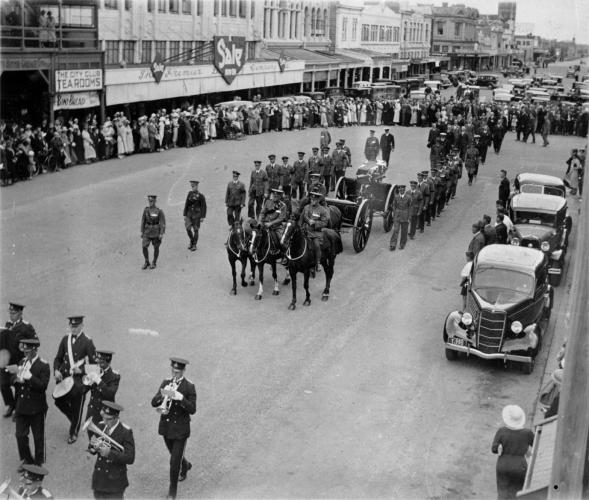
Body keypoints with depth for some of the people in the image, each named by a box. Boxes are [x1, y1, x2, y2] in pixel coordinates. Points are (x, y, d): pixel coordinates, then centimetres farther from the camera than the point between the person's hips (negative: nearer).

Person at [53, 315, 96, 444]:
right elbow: (58, 358, 11)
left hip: (79, 380, -5)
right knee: (59, 401, 5)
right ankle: (73, 418, 35)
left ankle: (74, 433, 23)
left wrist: (81, 370, -23)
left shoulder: (87, 342, -10)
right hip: (64, 377, 5)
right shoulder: (65, 339, 5)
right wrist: (56, 370, -6)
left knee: (76, 407, 5)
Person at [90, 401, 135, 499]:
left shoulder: (126, 432, -16)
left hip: (115, 482, -5)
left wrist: (110, 453, -29)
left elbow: (130, 458, -19)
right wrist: (94, 445, -19)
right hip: (99, 480, 5)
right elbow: (92, 451, 5)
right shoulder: (101, 426, -1)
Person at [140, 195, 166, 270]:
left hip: (156, 232, -3)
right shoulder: (146, 210, 0)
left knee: (156, 247, 8)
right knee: (144, 247, -3)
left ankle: (154, 263, 24)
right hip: (147, 231, 3)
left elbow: (163, 223, -11)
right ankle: (146, 262, 15)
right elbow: (143, 221, 6)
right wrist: (142, 232, 6)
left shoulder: (159, 211, -12)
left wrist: (161, 234, -16)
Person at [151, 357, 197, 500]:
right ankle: (185, 466, 56)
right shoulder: (166, 382, -1)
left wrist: (178, 397, -33)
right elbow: (153, 403, -7)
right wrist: (162, 395, -28)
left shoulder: (189, 387, -13)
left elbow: (192, 410, -20)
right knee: (175, 454, 24)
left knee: (174, 461, -4)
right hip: (166, 427, 5)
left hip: (180, 429, -4)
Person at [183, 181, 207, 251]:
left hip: (197, 214, -4)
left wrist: (202, 217, -9)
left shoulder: (200, 195, -8)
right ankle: (191, 240, 20)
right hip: (189, 213, 4)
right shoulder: (189, 193, 5)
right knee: (188, 228, -4)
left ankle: (194, 245, 13)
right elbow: (186, 204, 11)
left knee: (195, 230, 2)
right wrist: (185, 214, 9)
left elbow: (204, 206, -6)